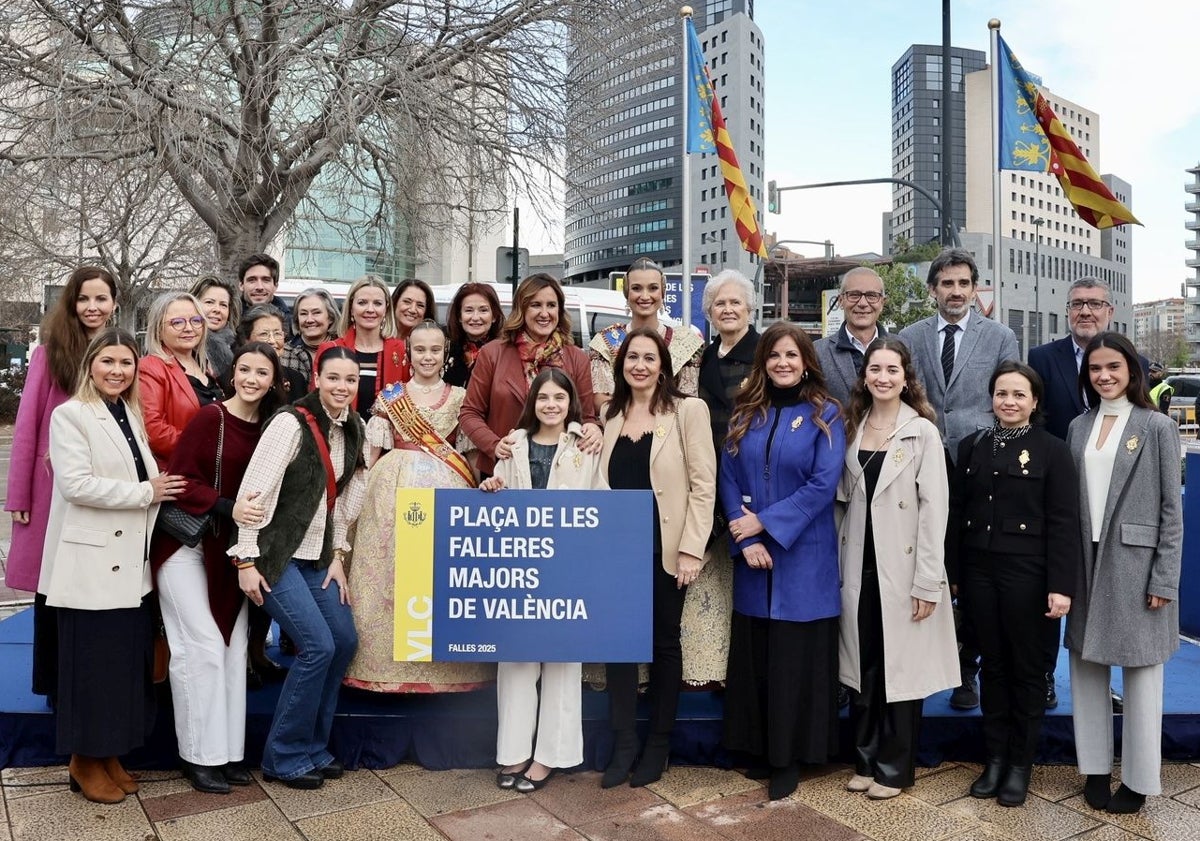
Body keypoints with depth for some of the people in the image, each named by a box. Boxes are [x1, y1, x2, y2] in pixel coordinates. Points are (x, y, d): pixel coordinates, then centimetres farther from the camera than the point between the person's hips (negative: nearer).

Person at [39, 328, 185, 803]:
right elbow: (76, 484, -18)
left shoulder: (132, 416, 15)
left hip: (131, 563, 7)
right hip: (91, 564, -7)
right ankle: (84, 762, 18)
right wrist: (145, 492, -14)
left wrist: (159, 490, 2)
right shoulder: (70, 414, -7)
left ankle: (109, 755, 24)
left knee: (127, 662, 11)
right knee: (92, 665, 2)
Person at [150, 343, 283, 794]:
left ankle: (229, 751, 17)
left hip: (230, 549, 5)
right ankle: (200, 755, 10)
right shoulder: (210, 417, -12)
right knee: (203, 647, -4)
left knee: (234, 648, 6)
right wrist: (229, 508, -27)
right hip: (185, 543, -5)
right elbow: (180, 480, -15)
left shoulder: (270, 428, 2)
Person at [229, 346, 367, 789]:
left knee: (345, 640, 4)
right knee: (318, 645, -12)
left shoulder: (353, 429, 5)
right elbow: (254, 491, -18)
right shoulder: (291, 423, -17)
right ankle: (284, 756, 7)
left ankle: (312, 747, 21)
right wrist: (245, 560, -19)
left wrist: (338, 554, 6)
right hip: (275, 554, -7)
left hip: (317, 555, 8)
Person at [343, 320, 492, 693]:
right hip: (393, 487, 0)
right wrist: (363, 489, -1)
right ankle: (387, 661, 12)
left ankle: (443, 663, 11)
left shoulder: (459, 397, 9)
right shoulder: (389, 396, 8)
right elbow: (373, 450, 7)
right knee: (387, 571, 0)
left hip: (446, 488, 0)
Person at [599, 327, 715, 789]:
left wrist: (691, 549, -14)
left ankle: (658, 746, 23)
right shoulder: (612, 415, 10)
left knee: (663, 643, 9)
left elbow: (703, 483, -9)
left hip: (664, 548, -4)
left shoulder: (688, 410, -5)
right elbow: (607, 483, 13)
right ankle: (623, 745, 17)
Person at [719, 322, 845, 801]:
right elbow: (728, 478, 1)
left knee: (796, 656, 4)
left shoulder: (824, 415, -3)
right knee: (755, 653, 11)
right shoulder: (745, 415, 7)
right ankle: (760, 748, 26)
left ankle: (790, 757, 18)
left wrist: (765, 523, -14)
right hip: (752, 555, 3)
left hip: (803, 557, -3)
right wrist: (745, 539, -11)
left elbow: (823, 485, -11)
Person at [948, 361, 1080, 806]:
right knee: (992, 665, 13)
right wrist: (952, 573, 5)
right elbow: (957, 512, 8)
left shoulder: (1052, 450, -5)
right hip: (980, 570, 4)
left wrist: (1061, 585, -14)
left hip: (1027, 573, -4)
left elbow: (1064, 523, -8)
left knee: (1027, 668, 9)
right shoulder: (973, 447, 7)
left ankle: (1021, 763, 23)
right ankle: (994, 757, 25)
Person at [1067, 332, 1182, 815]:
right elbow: (1070, 501, 9)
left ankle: (1139, 780, 18)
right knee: (1086, 666, 10)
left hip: (1135, 562, -4)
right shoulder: (1079, 427, 8)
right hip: (1087, 562, 4)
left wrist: (1165, 579, -9)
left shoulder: (1157, 427, -3)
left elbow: (1171, 509, -5)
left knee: (1140, 672, 5)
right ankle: (1094, 767, 24)